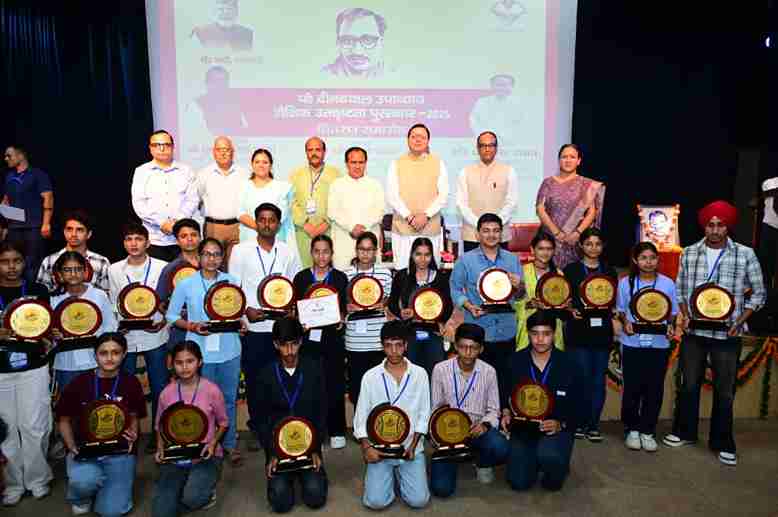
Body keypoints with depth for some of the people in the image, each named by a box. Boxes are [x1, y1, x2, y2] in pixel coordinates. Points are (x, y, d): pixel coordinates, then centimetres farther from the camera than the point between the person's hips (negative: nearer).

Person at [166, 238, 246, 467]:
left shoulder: (232, 282, 3)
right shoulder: (185, 284, -2)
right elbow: (171, 315, 3)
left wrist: (241, 323, -8)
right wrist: (191, 326, -13)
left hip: (229, 350, 2)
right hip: (200, 351, -2)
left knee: (229, 398, 12)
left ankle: (230, 444, 27)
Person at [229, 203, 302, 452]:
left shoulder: (288, 253, 7)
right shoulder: (240, 251, 4)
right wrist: (246, 310, -10)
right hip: (252, 326, 0)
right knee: (253, 379, 7)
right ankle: (257, 430, 21)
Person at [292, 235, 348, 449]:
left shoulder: (340, 278, 7)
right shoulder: (301, 277, 9)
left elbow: (345, 307, 6)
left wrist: (341, 319, -13)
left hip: (332, 337, 0)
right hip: (308, 337, 1)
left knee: (334, 384, 2)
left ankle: (336, 431, 14)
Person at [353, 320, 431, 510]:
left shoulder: (419, 374, -2)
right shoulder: (370, 377, -4)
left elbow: (424, 414, 0)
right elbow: (361, 416, -1)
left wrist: (413, 444, -10)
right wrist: (367, 447, -13)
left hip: (411, 447, 1)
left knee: (418, 500, -11)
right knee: (376, 501, -12)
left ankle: (401, 474, 20)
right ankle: (389, 474, 19)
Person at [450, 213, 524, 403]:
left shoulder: (512, 259, 8)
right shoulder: (466, 260, 0)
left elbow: (519, 296, 12)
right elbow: (455, 289, 1)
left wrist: (518, 286, -11)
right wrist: (469, 306, -15)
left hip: (506, 331, 3)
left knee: (504, 379, 9)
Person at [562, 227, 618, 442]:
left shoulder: (609, 271, 13)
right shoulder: (571, 270, 4)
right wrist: (571, 309, -18)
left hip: (602, 330, 3)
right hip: (578, 330, -3)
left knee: (599, 379, 3)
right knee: (581, 378, -4)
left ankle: (593, 425, 13)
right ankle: (579, 423, 10)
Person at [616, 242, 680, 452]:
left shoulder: (667, 283, 2)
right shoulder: (625, 283, -1)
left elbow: (673, 312, 8)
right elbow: (620, 310, 7)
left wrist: (672, 328, -11)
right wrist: (625, 322, -12)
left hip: (659, 344, 1)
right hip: (632, 343, -1)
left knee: (654, 389, 6)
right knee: (632, 388, 4)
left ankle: (647, 431, 20)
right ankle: (632, 429, 20)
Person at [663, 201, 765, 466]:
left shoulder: (745, 254, -4)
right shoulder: (689, 253, 1)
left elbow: (758, 293, 2)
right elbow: (680, 289, 10)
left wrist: (739, 322, -8)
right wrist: (685, 315, -4)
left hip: (727, 334, -2)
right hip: (694, 332, 2)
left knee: (724, 391, 8)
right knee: (689, 385, 13)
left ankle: (722, 443, 23)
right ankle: (685, 432, 30)